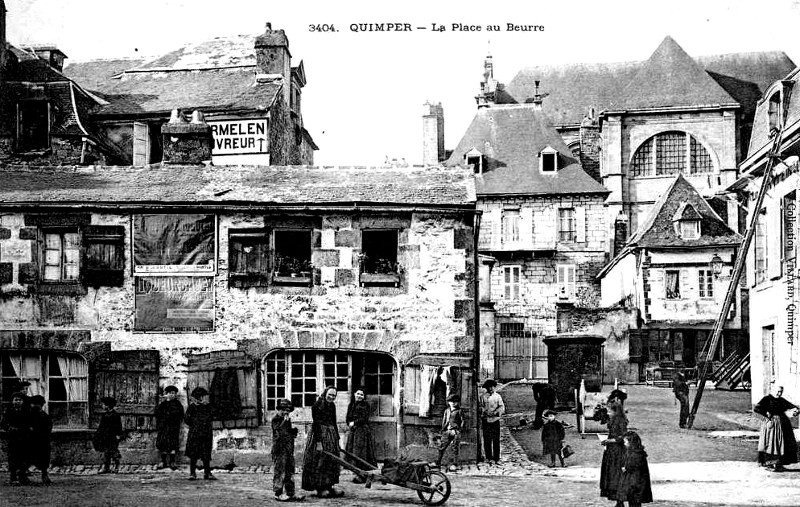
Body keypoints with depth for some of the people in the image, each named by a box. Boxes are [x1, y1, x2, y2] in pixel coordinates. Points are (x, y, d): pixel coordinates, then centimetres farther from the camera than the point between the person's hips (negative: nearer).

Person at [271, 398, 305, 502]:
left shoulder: (287, 420, 17)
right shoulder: (276, 419, -8)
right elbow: (279, 432, -22)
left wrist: (294, 431, 6)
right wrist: (285, 421, -20)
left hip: (289, 450, 9)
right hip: (279, 450, -9)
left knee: (290, 473, 10)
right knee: (279, 472, -3)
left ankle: (290, 493, 15)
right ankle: (278, 494, 2)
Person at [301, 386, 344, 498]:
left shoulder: (332, 406, 11)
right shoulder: (317, 405, -12)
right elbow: (316, 424, -17)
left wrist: (337, 439, 16)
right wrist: (318, 442, -21)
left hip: (332, 435, 8)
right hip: (319, 435, -8)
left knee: (331, 461, 9)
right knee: (319, 461, -3)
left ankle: (329, 486, 15)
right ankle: (319, 488, 2)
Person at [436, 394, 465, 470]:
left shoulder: (459, 411, 2)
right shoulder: (446, 411, 16)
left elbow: (463, 421, 2)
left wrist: (460, 430, -6)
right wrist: (443, 429, 15)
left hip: (455, 432, -4)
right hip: (447, 432, 4)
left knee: (455, 448, -3)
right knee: (442, 446, 4)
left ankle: (455, 465, 1)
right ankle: (438, 462, 16)